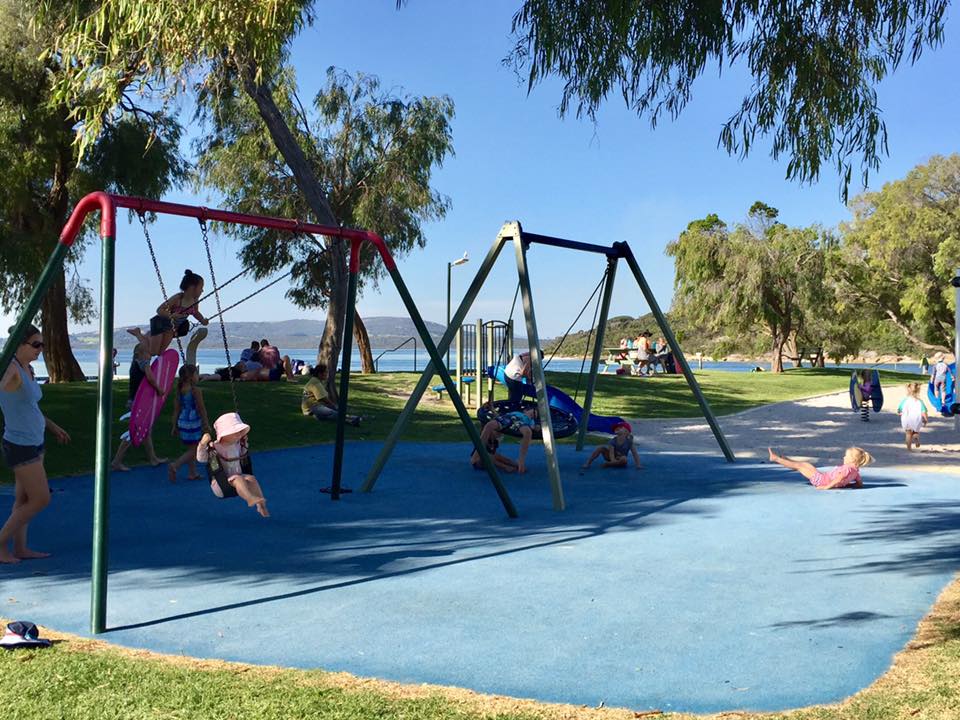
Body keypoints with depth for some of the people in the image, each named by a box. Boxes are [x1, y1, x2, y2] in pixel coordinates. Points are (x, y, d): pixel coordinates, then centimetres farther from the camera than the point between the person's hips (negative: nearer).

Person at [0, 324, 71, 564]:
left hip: (34, 443, 9)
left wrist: (52, 426, 28)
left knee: (24, 499, 14)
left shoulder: (28, 370, 9)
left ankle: (20, 548, 22)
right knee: (41, 499, -3)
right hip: (21, 445, -9)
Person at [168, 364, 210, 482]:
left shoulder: (180, 390, 4)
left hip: (182, 421, 8)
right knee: (193, 450, 2)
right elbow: (201, 409, -12)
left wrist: (175, 426, 13)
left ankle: (192, 473, 23)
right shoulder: (196, 391, -15)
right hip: (193, 423, -7)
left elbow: (176, 409, 7)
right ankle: (174, 466, -12)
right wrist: (206, 424, -3)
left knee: (192, 449, 19)